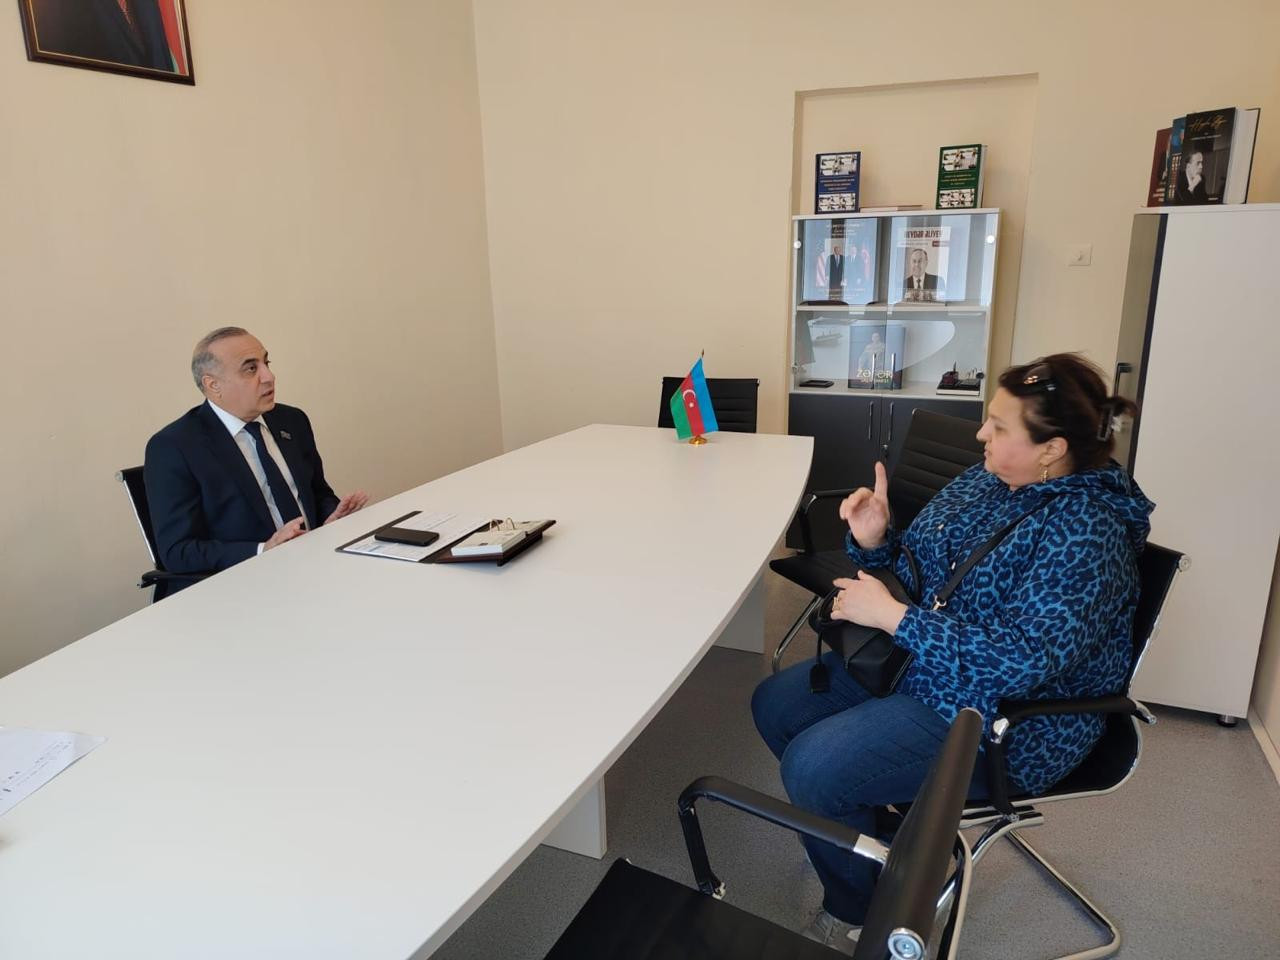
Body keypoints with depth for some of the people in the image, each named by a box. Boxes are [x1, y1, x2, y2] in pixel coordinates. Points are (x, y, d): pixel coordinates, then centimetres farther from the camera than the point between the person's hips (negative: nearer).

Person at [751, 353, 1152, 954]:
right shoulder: (986, 480, 2)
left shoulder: (1085, 533, -22)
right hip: (919, 661, 9)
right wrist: (875, 541, -10)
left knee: (810, 765, -21)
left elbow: (1021, 661, -30)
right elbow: (917, 573, 12)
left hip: (1008, 720, -9)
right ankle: (862, 826, 25)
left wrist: (893, 616, -27)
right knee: (774, 704, 6)